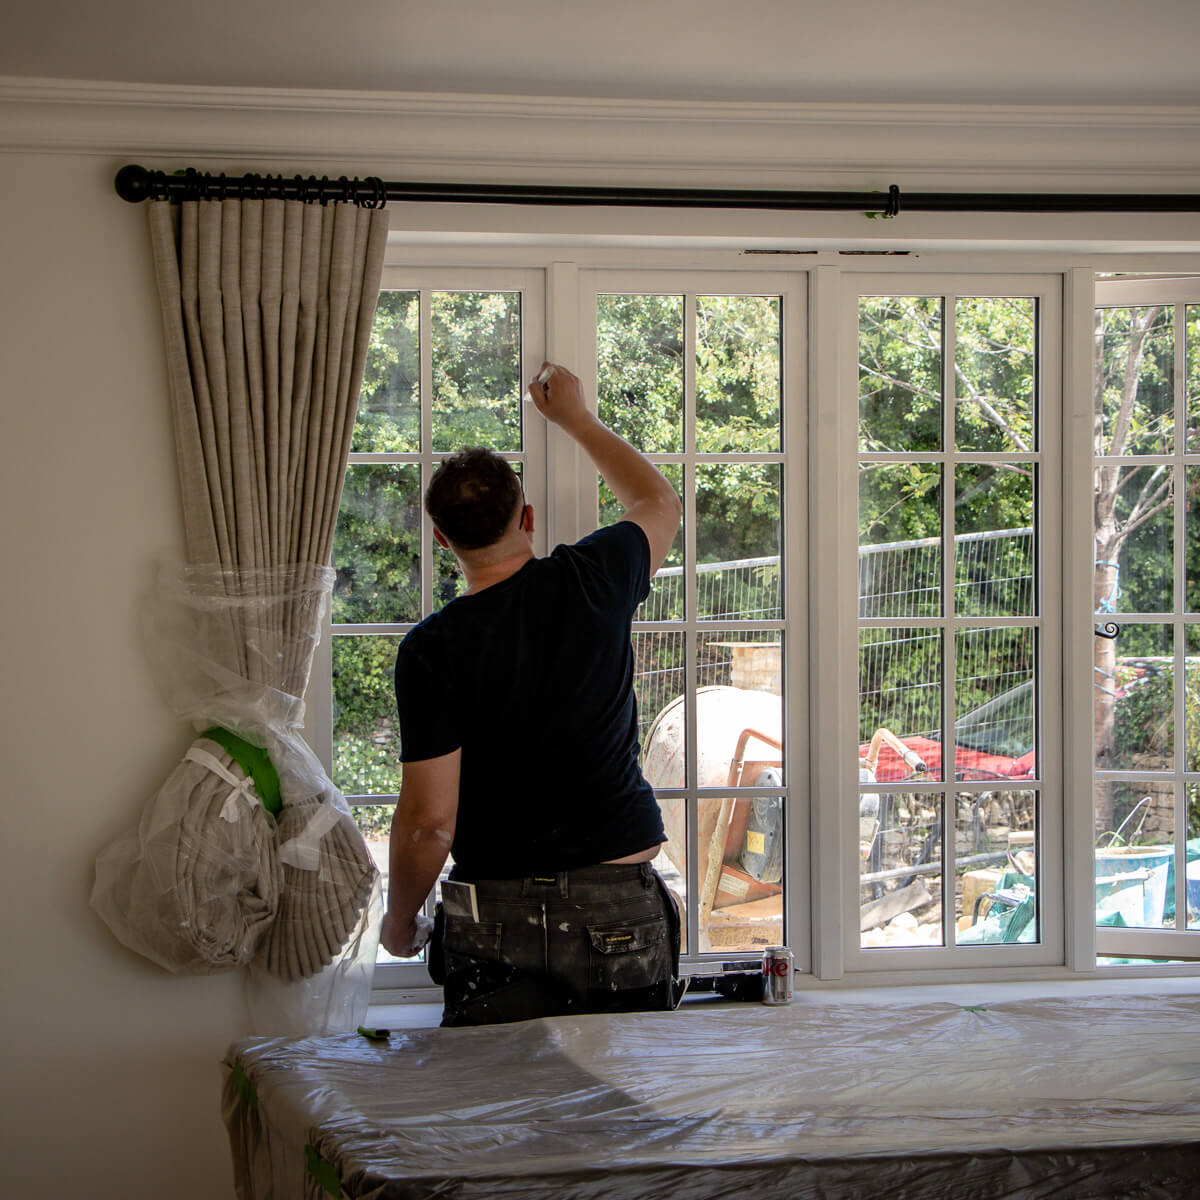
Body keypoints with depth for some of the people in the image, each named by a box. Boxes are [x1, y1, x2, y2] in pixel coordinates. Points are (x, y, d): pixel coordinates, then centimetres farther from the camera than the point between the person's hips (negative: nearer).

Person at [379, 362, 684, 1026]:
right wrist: (577, 417, 33)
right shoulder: (594, 581, -3)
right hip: (623, 909, 2)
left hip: (497, 921, -2)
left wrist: (399, 922, 6)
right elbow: (661, 504, 22)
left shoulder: (431, 648, -11)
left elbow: (429, 822, -11)